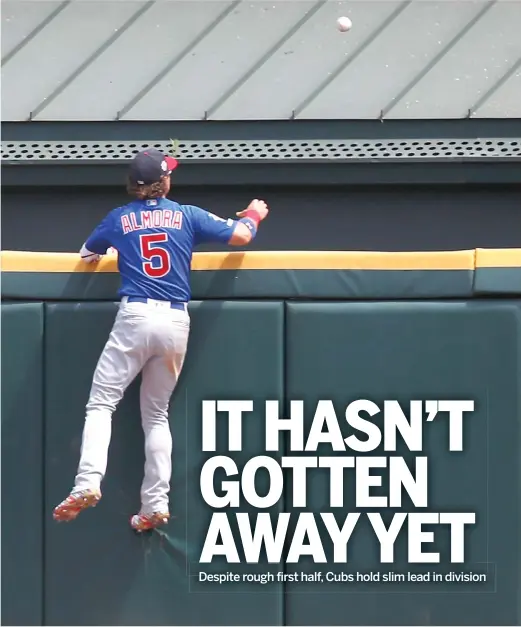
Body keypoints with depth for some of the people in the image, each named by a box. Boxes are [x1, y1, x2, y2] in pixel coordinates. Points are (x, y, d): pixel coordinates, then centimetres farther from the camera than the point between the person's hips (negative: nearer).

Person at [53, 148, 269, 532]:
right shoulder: (187, 215, 8)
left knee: (101, 403, -4)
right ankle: (156, 504, 3)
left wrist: (100, 252, 50)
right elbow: (241, 236, 8)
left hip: (135, 317, -2)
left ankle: (88, 483, -27)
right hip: (176, 322, 2)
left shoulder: (119, 219, 10)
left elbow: (87, 254, 26)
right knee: (157, 414, 13)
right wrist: (254, 215, 30)